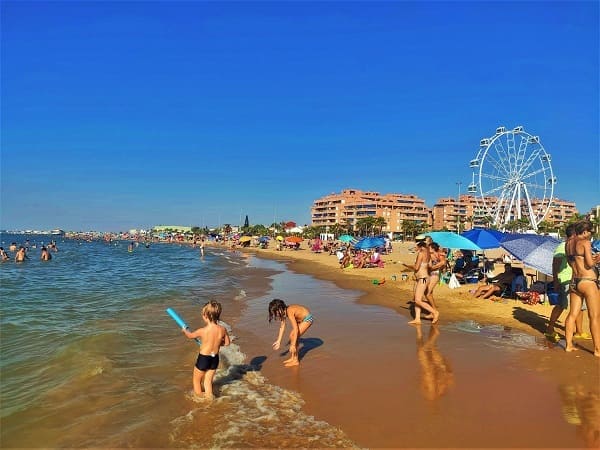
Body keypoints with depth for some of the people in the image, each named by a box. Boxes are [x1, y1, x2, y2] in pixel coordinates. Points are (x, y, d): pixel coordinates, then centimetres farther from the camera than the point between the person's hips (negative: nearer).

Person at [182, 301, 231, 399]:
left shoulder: (202, 331, -22)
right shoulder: (222, 329, -13)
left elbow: (190, 335, -1)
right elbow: (227, 343, 3)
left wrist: (185, 330, 21)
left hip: (203, 358, -4)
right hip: (215, 359, 4)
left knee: (196, 380, 21)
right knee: (208, 381, 22)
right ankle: (209, 396, 25)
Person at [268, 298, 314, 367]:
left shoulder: (289, 312, -32)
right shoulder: (284, 311, -7)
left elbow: (296, 329, -32)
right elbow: (282, 326, 2)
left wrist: (293, 345, -31)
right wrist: (278, 341, 2)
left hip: (307, 318, -8)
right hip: (301, 318, 9)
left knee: (294, 337, -9)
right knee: (292, 336, 7)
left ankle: (295, 361, 3)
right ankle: (292, 357, 21)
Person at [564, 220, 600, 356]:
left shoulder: (568, 244, 12)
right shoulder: (585, 242, -11)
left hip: (574, 282, 8)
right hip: (588, 281, -7)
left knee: (572, 314, 10)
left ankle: (568, 345, 14)